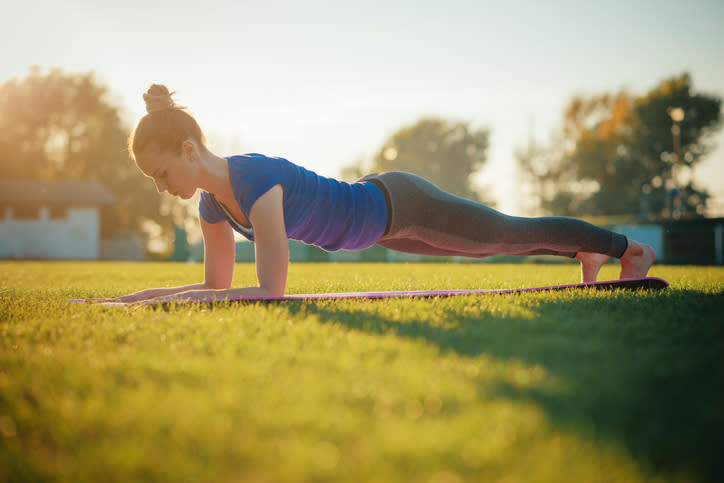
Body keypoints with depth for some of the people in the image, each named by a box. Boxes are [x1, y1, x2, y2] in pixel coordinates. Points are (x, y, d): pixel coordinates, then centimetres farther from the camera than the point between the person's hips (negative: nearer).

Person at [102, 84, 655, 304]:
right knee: (500, 242, 28)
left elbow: (271, 291, -41)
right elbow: (218, 284, 0)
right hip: (378, 221, 7)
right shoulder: (213, 201, -11)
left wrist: (174, 300, -40)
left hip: (397, 205, -7)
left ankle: (628, 246, 36)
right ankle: (586, 253, 53)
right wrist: (141, 294, -11)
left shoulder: (255, 179, -37)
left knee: (513, 234, 12)